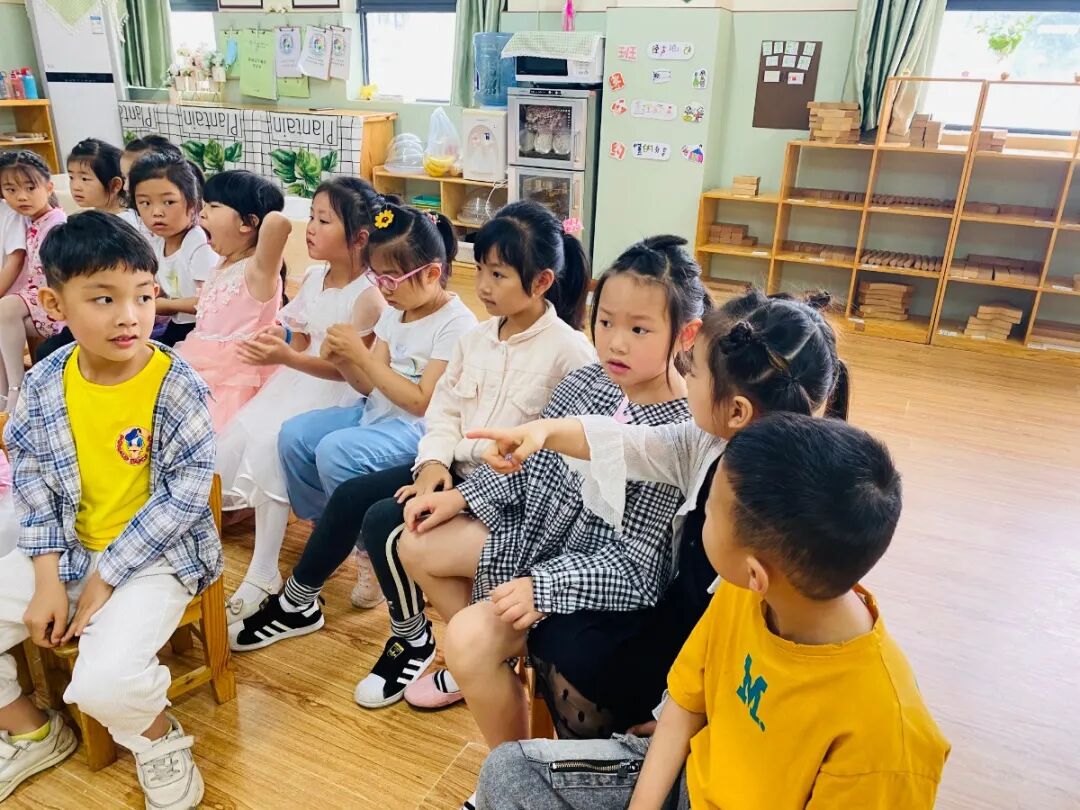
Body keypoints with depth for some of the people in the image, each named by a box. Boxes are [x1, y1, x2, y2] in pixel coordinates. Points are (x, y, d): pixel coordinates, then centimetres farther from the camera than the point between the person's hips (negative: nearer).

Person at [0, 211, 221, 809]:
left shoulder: (177, 385, -18)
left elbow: (185, 495, -16)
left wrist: (105, 579, -15)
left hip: (154, 556, -5)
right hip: (66, 551, 6)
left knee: (104, 683, -26)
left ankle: (158, 738, 11)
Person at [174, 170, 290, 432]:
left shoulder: (258, 269, -16)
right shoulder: (223, 268, 13)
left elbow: (278, 222, -35)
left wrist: (268, 219, -15)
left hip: (229, 386, -9)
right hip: (196, 375, 9)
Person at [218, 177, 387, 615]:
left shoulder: (368, 296, -18)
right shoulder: (314, 277, 5)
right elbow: (301, 341, 14)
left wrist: (287, 357, -33)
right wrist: (277, 341, -7)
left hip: (337, 395, -8)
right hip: (299, 380, 8)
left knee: (269, 447, -24)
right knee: (232, 441, -7)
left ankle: (263, 572, -12)